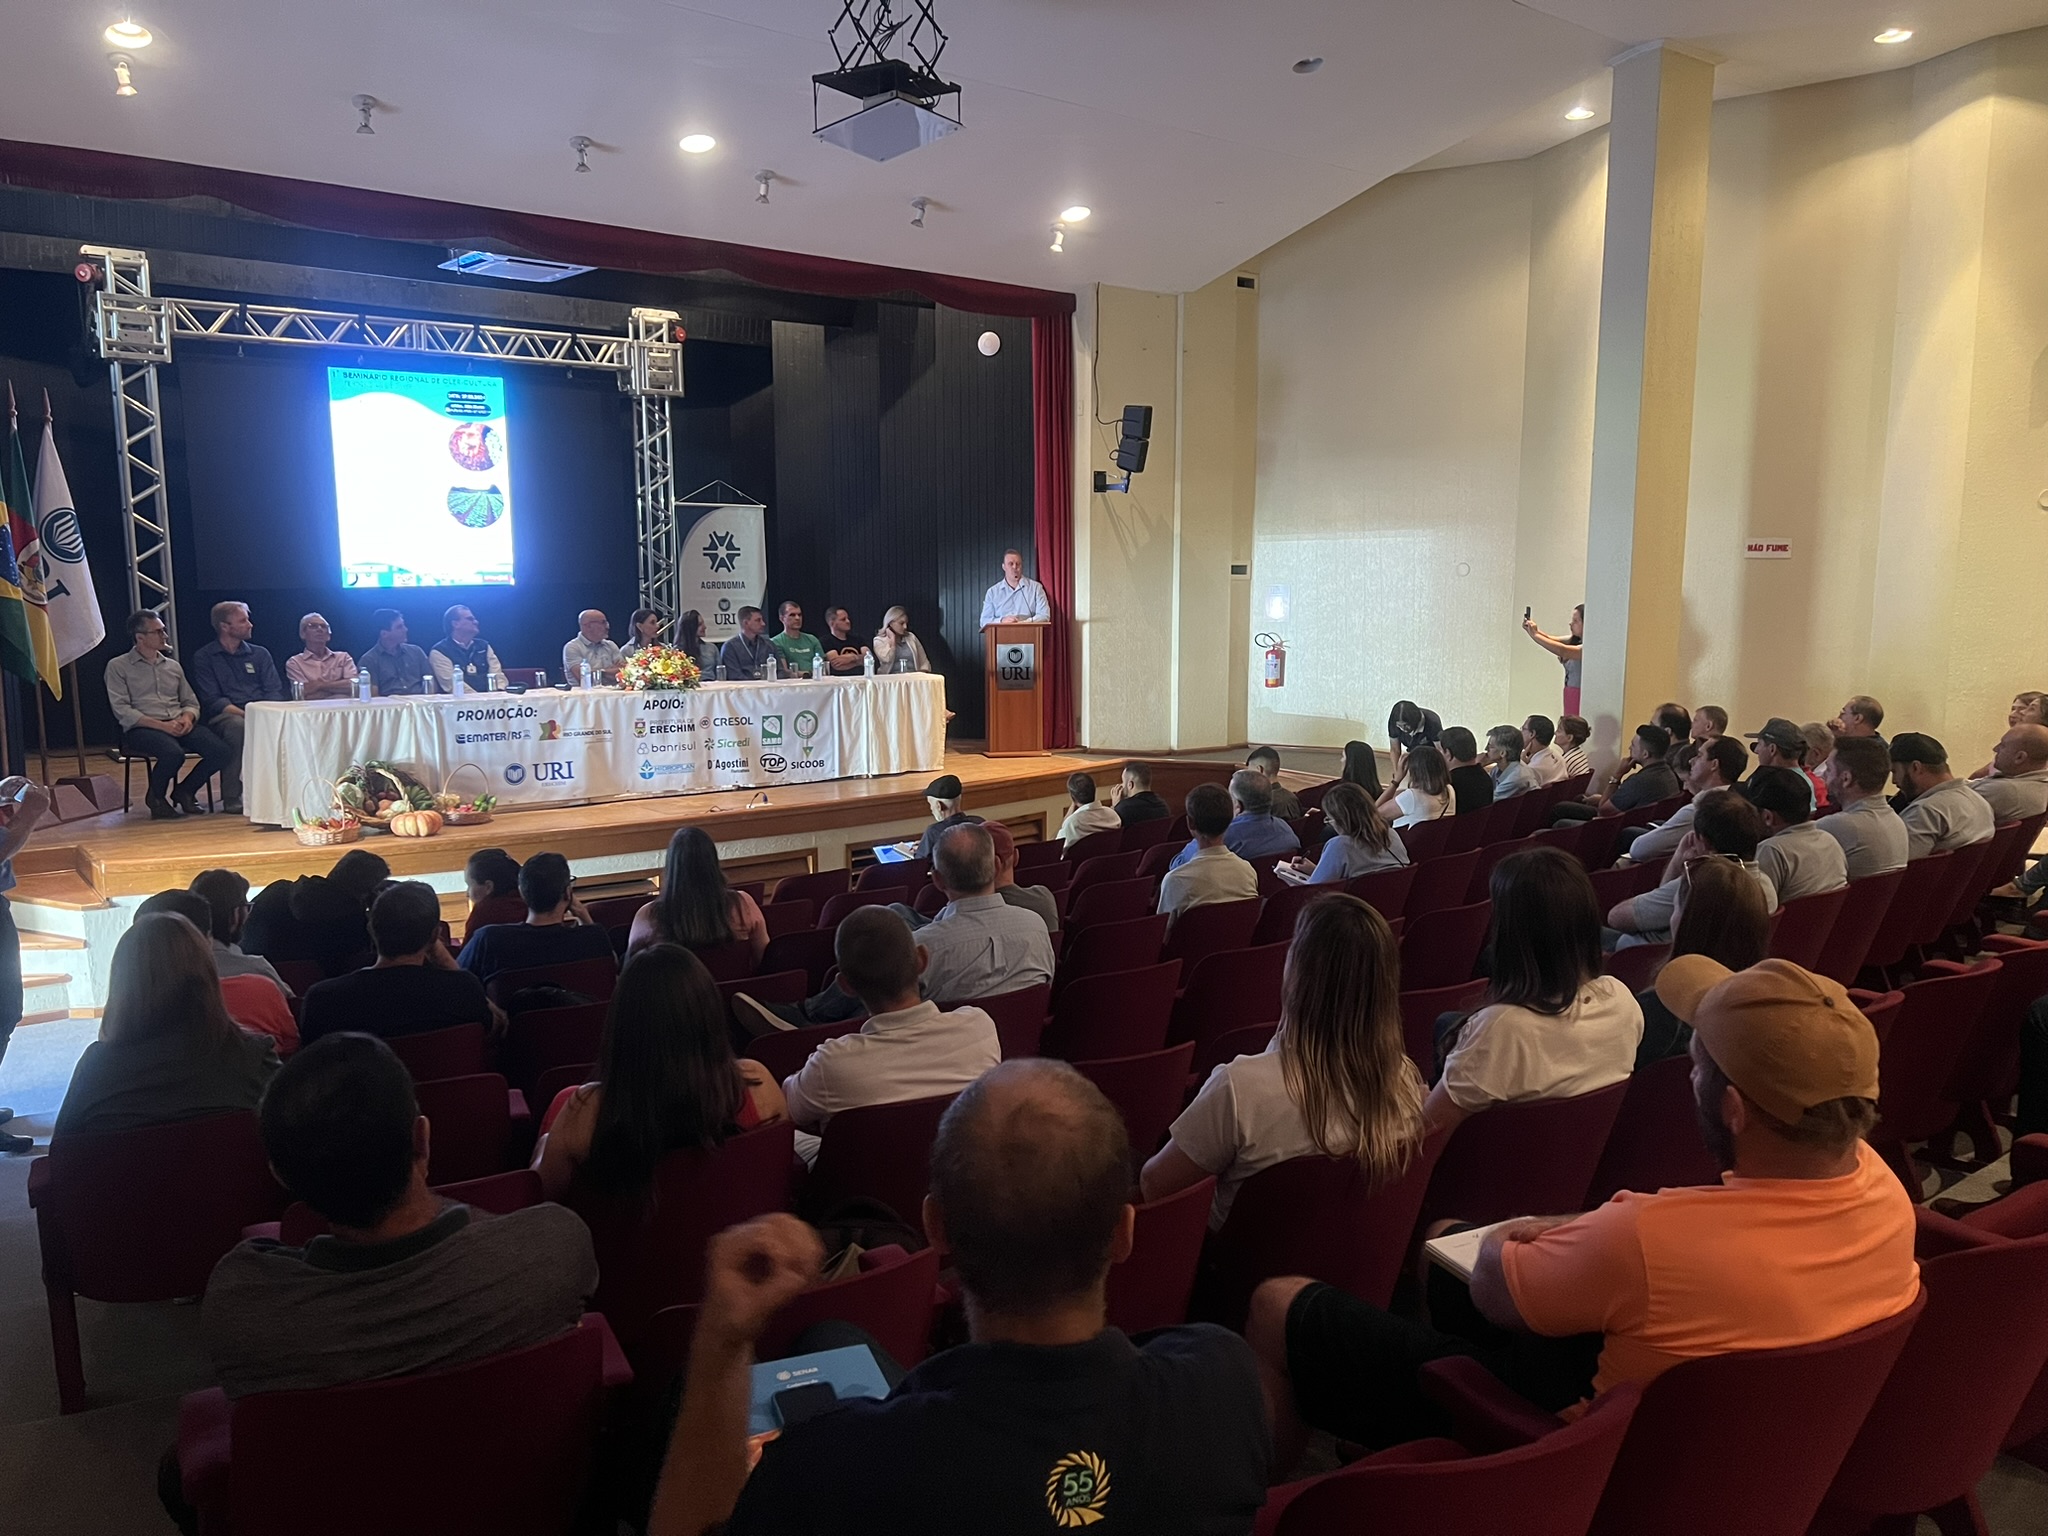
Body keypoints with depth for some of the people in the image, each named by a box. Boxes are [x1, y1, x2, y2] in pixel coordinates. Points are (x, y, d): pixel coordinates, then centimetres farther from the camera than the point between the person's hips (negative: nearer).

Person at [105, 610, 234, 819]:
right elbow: (122, 711, -5)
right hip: (142, 729, -5)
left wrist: (187, 718, -4)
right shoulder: (118, 666, 5)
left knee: (223, 752, -22)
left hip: (180, 726, 5)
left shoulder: (173, 666, 22)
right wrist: (162, 725, -17)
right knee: (173, 753, -38)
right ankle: (155, 796, -6)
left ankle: (184, 790, 4)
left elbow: (191, 702, 22)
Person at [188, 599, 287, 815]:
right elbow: (212, 700, -4)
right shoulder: (204, 657, 7)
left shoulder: (259, 654, 19)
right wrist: (244, 713, -20)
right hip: (223, 716, -3)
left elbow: (274, 692, 8)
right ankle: (231, 798, -31)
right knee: (237, 726, -38)